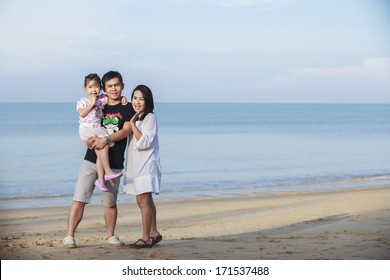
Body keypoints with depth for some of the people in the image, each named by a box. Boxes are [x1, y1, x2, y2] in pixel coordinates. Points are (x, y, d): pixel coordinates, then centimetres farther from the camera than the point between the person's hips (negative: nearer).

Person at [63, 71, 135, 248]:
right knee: (79, 199, -7)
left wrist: (106, 139, -25)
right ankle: (69, 236, -8)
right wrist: (90, 140, -7)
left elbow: (127, 130, -12)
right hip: (91, 160, 2)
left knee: (110, 202, 9)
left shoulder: (128, 109, 3)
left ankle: (110, 236, 25)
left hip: (113, 164, -2)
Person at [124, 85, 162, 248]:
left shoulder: (150, 118, -10)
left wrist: (133, 124, -23)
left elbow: (144, 142, -19)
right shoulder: (134, 118, 14)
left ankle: (146, 238, -11)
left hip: (147, 164, -9)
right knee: (145, 201, 14)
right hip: (136, 166, 9)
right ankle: (154, 233, 24)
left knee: (143, 201, -12)